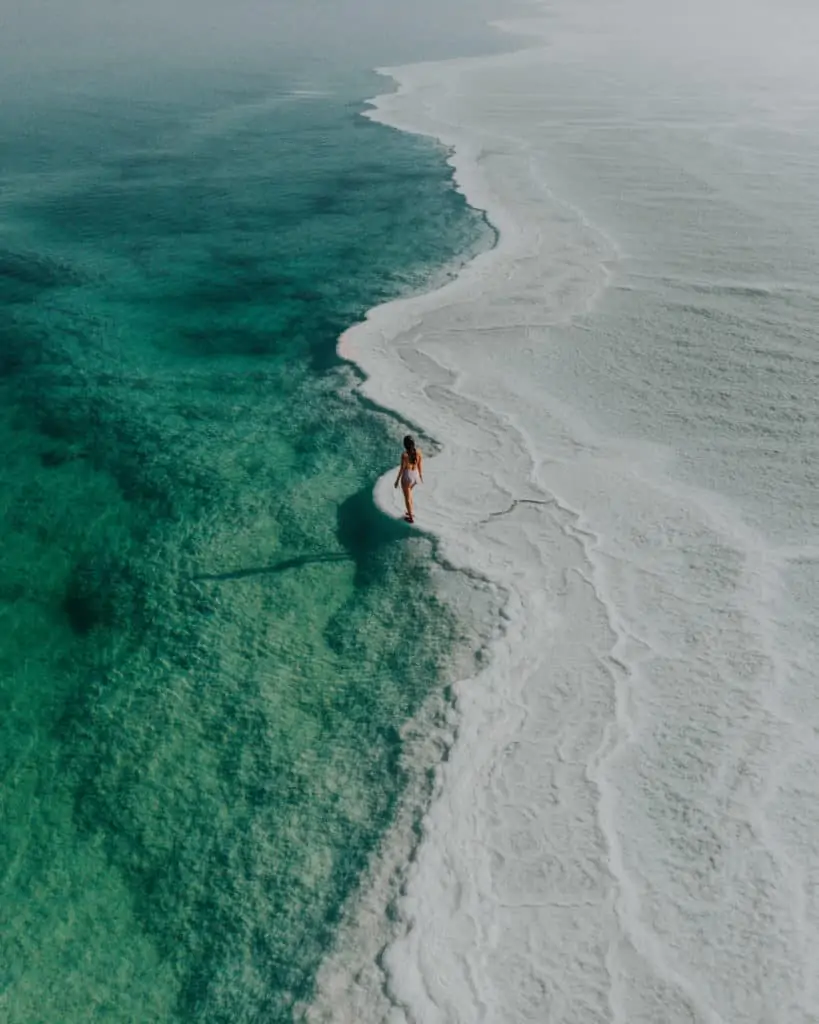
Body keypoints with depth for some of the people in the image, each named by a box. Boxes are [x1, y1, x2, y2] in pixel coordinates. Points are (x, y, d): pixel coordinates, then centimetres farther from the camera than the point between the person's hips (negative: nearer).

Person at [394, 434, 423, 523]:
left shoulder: (404, 454, -22)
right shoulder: (418, 451, -7)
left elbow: (402, 468, -15)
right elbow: (420, 465, 2)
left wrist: (397, 480, -3)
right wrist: (421, 476, 18)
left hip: (407, 476, -6)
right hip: (416, 475, 6)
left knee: (407, 497, 14)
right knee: (409, 492, 32)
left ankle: (411, 518, 26)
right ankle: (411, 512, 42)